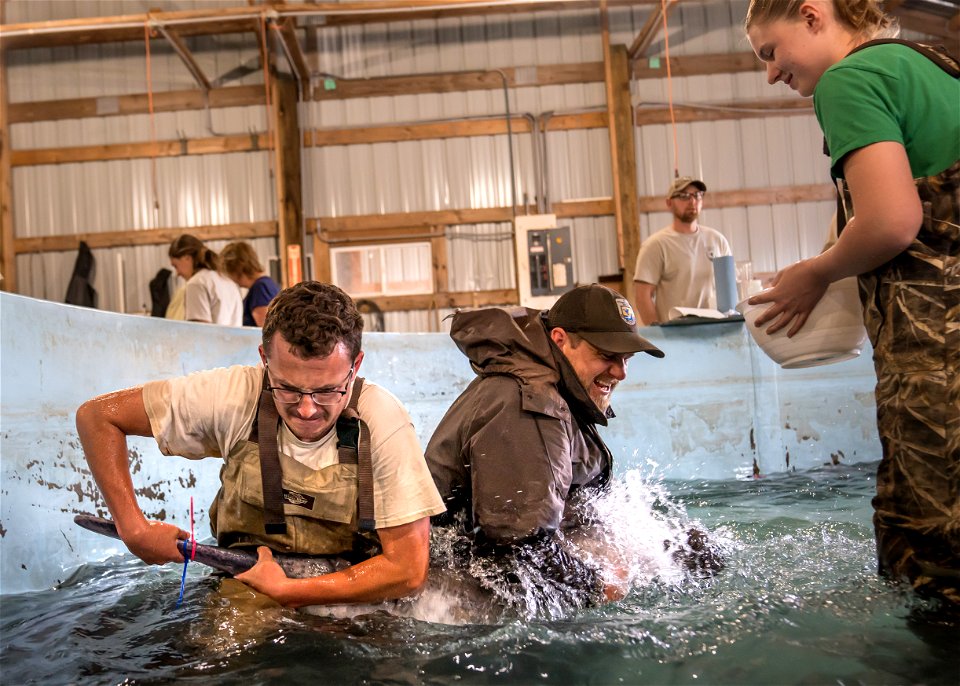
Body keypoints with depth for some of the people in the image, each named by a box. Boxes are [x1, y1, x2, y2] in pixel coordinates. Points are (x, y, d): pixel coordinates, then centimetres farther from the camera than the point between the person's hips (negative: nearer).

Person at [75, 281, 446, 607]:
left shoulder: (383, 421, -23)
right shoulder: (235, 395, -18)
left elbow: (409, 569, -21)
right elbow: (97, 416, -7)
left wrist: (285, 591, -24)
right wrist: (134, 529, -15)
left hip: (353, 599, -1)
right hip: (244, 589, 1)